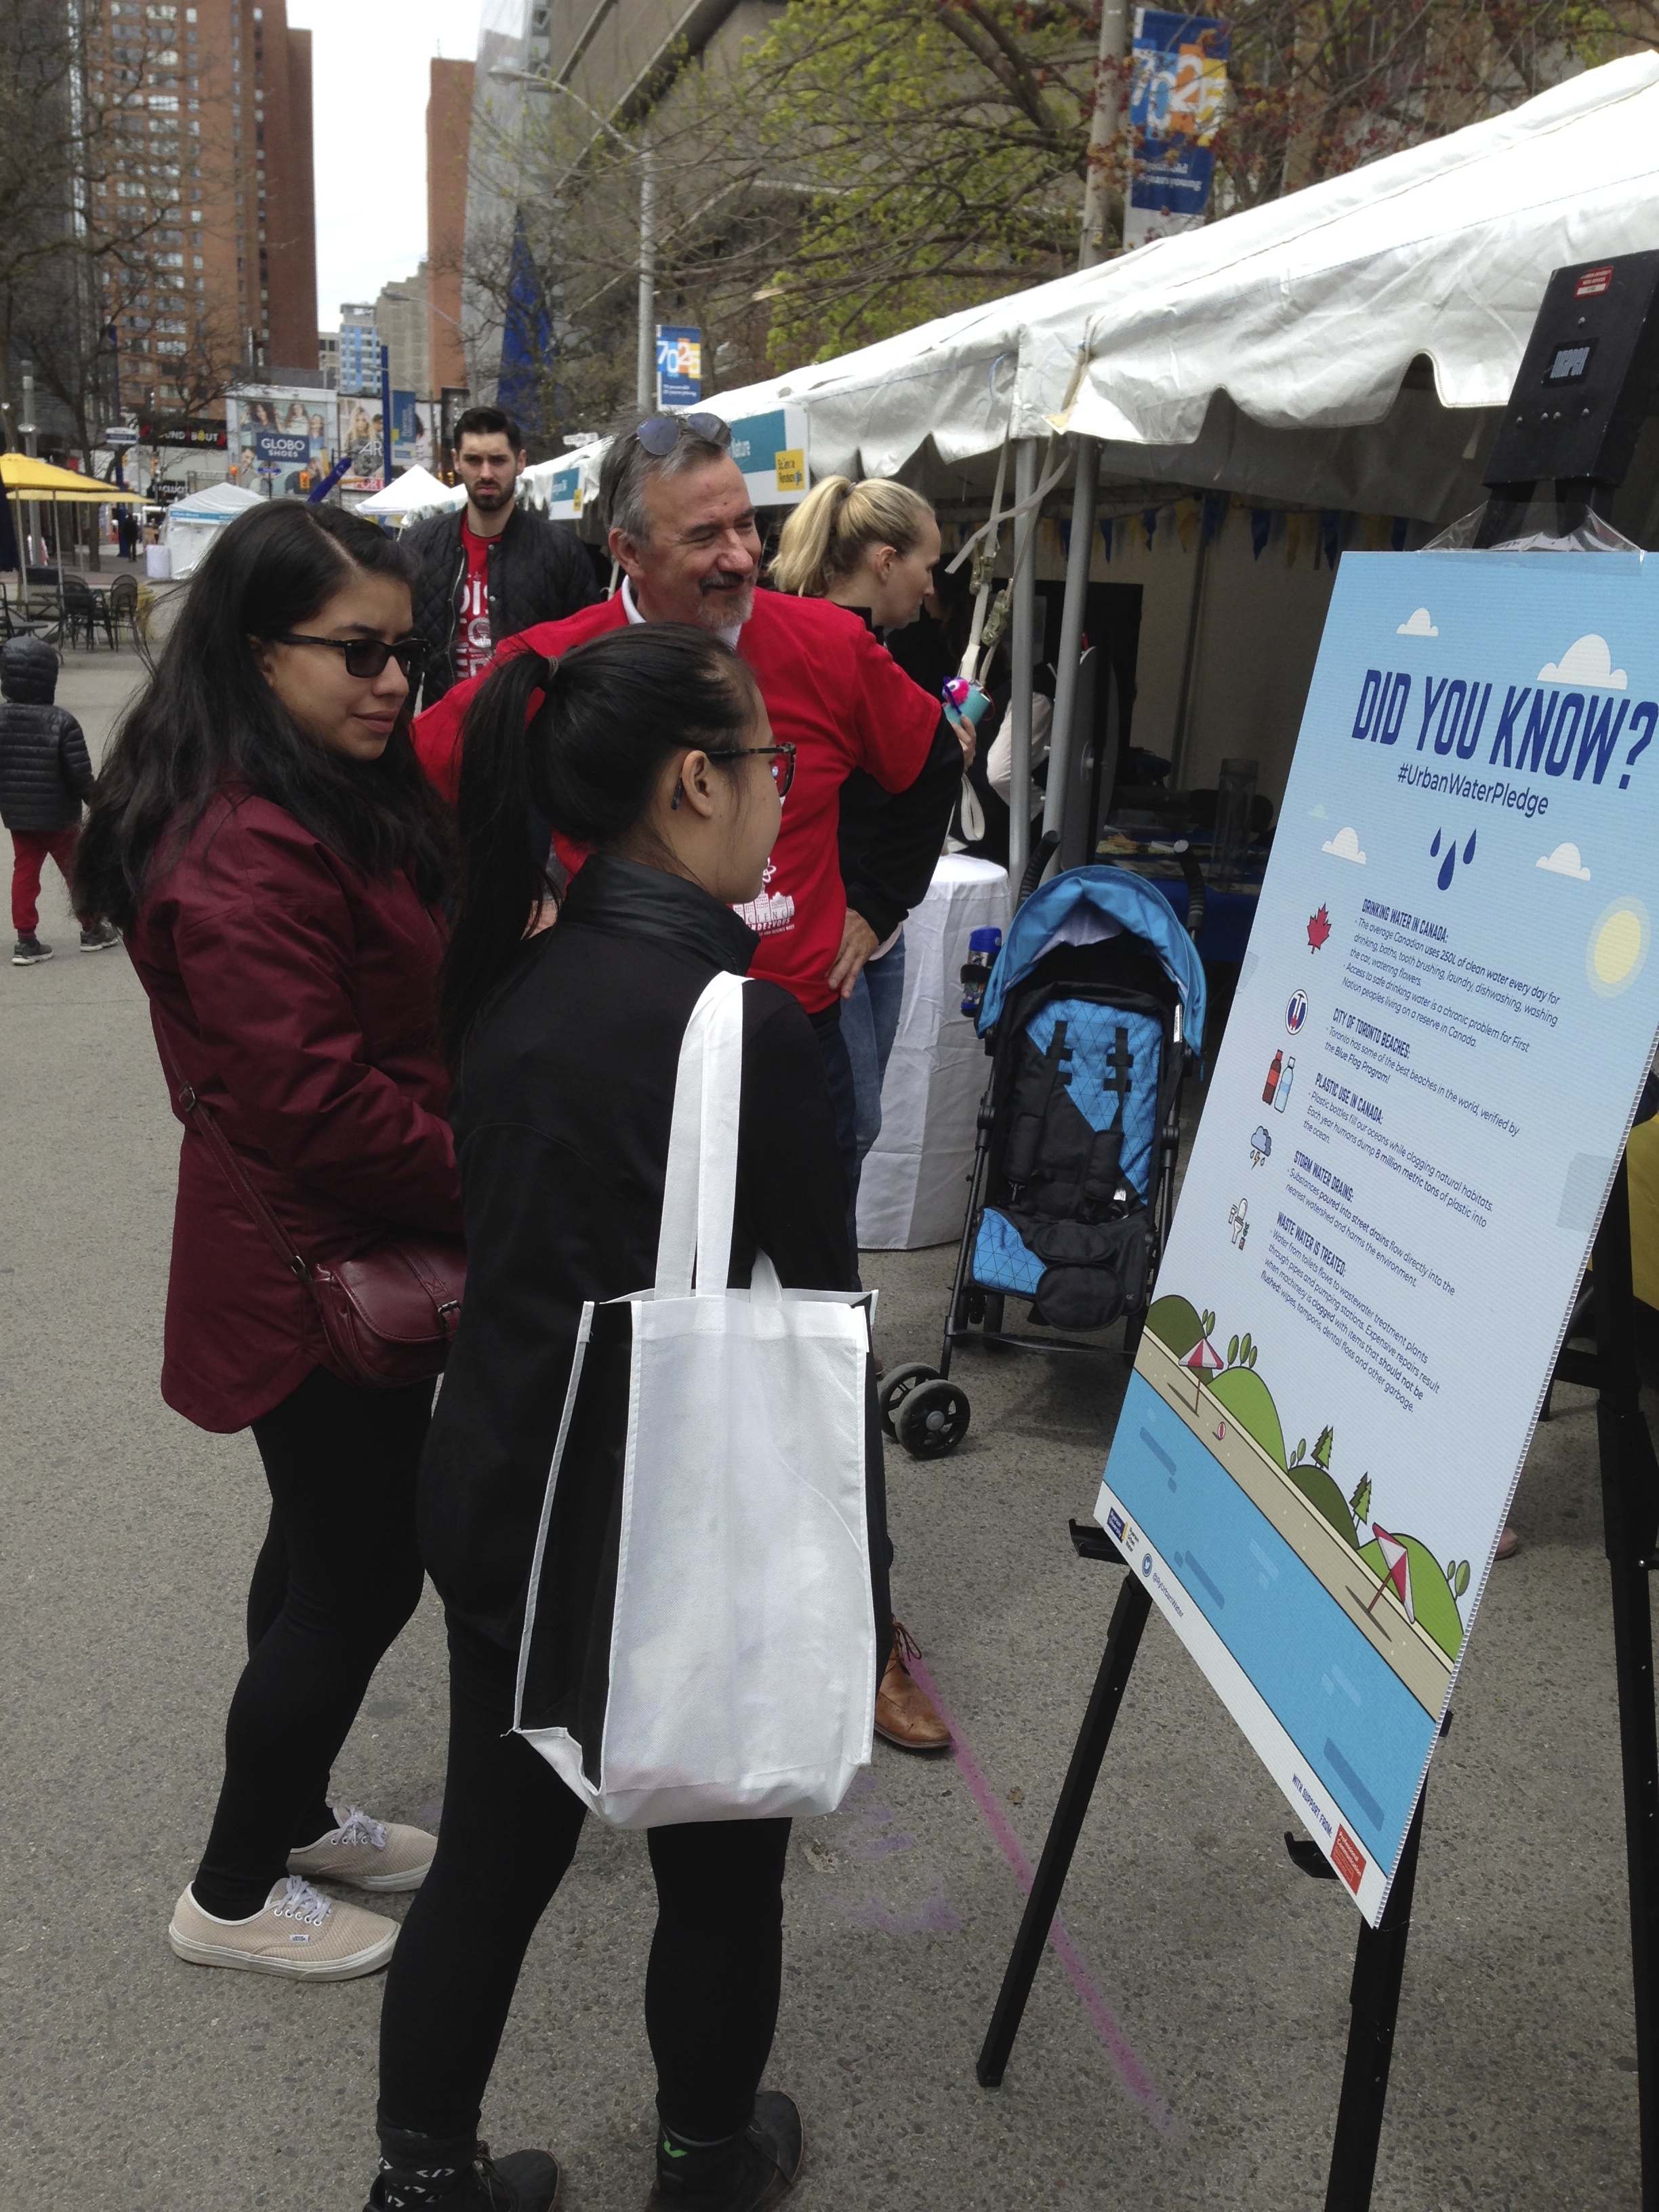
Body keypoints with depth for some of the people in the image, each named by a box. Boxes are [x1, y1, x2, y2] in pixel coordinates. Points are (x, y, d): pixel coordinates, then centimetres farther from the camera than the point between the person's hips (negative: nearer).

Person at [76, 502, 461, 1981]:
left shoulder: (346, 800, 8)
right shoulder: (246, 857, -26)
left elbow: (414, 1014, 17)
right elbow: (316, 1105, -28)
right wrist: (487, 1189, -16)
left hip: (360, 1249, 10)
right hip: (317, 1272, -10)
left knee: (330, 1548, 23)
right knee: (364, 1573, 5)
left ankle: (291, 1815, 43)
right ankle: (236, 1896, 26)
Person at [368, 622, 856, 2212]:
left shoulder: (514, 982, -2)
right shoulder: (746, 1025, -23)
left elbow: (505, 1231, 6)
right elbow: (817, 1319, -16)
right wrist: (850, 1571, -5)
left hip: (487, 1498, 6)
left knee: (490, 1857, 22)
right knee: (720, 1872, 20)